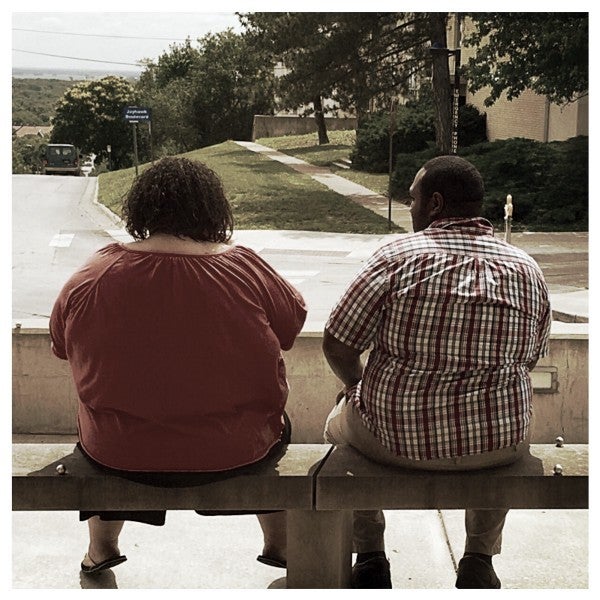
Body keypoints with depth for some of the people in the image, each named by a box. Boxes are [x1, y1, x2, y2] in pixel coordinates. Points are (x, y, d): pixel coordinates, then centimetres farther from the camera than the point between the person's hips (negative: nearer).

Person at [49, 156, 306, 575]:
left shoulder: (89, 279, -14)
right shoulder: (245, 269, -17)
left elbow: (61, 346, 3)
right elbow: (295, 322, -1)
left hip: (119, 456, 1)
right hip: (235, 453, -1)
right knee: (277, 423, 32)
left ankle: (101, 547, 49)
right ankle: (279, 543, 46)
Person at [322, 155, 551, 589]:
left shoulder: (397, 256, -12)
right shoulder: (529, 271, 0)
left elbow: (337, 346, -10)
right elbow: (529, 360, 11)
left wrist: (358, 385, 11)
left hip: (397, 439, -2)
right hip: (499, 446, 3)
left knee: (341, 421, 31)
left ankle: (370, 557, 33)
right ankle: (479, 560, 34)